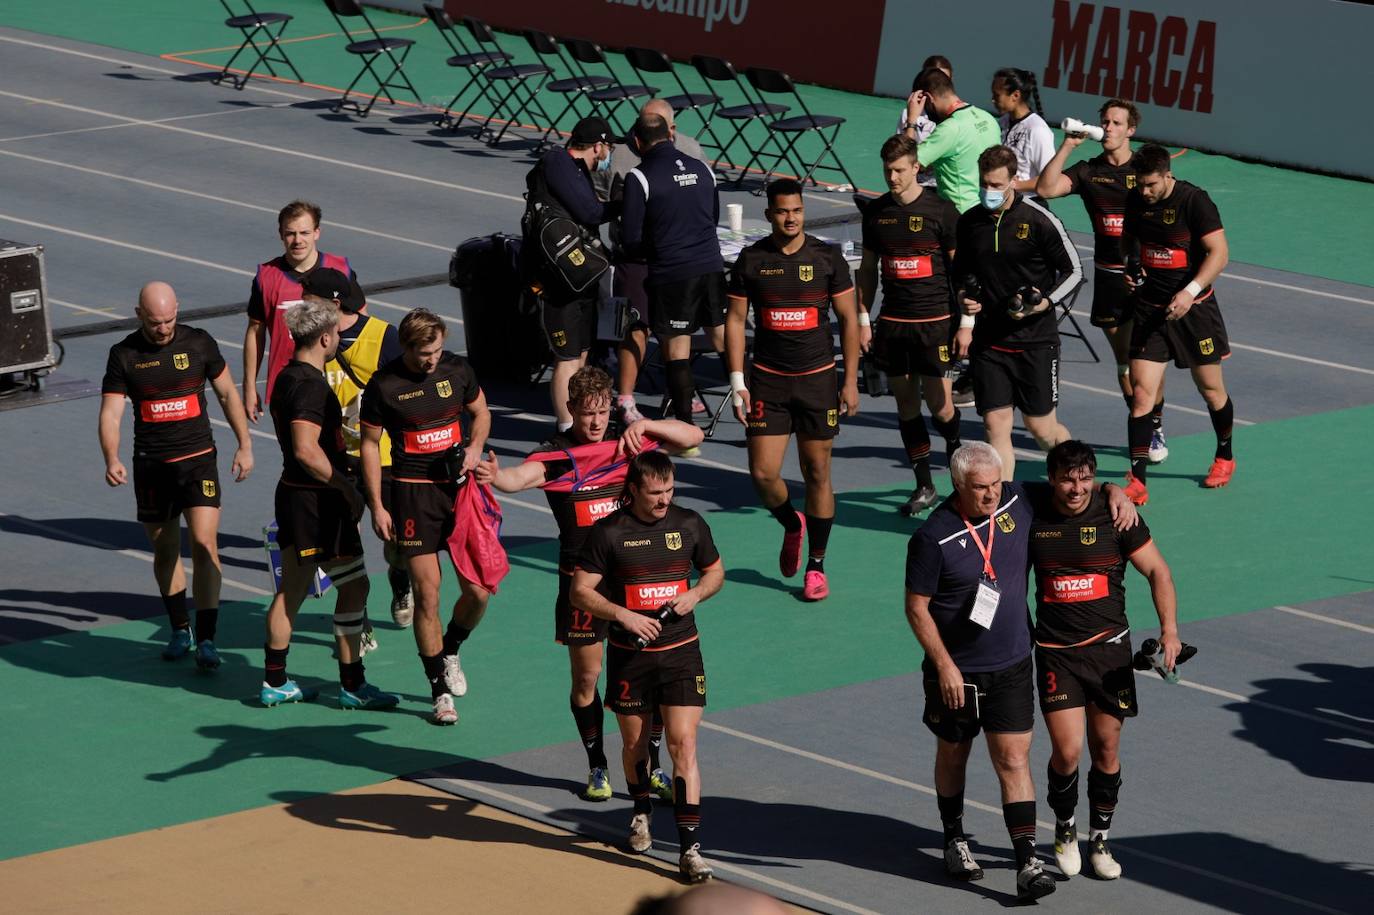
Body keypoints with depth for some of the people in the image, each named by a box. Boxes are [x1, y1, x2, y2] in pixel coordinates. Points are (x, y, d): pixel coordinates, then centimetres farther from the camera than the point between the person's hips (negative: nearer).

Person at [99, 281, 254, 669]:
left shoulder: (199, 343, -1)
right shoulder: (124, 355, -2)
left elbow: (227, 393, 9)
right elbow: (110, 412, -7)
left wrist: (245, 446, 5)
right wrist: (112, 459, -23)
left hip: (198, 459, -1)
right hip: (150, 465, 1)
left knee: (204, 543, -13)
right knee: (165, 551, 11)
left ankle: (206, 638, -12)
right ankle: (180, 630, 28)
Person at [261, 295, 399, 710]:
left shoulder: (289, 377, 11)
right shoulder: (310, 386, -20)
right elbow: (306, 450, -27)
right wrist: (347, 487, -20)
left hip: (292, 492, 10)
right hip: (317, 500, -10)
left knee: (292, 588, 15)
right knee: (354, 586, -2)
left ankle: (274, 682, 20)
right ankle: (352, 685, 2)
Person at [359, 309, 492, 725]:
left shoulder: (457, 368, 0)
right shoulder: (384, 386, -9)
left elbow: (481, 412, 17)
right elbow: (370, 444, 0)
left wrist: (475, 447, -3)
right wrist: (377, 506, -2)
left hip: (459, 485, 3)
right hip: (412, 492, -3)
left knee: (478, 591, -1)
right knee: (427, 594, -4)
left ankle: (449, 650, 30)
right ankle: (441, 692, 8)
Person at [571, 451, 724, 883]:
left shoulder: (690, 524, 1)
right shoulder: (608, 532, -7)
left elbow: (715, 570, 16)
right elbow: (581, 591, -5)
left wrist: (695, 595, -5)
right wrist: (624, 615, -19)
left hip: (681, 652, 0)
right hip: (629, 656, 0)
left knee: (683, 745, -9)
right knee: (634, 744, 15)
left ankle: (691, 847, -10)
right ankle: (641, 814, 44)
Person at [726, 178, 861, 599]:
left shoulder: (827, 257, -1)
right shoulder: (751, 260, 0)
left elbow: (849, 319, 4)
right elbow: (735, 319, 5)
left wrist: (850, 381, -1)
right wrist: (737, 380, -2)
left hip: (818, 378, 0)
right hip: (767, 379, 1)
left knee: (817, 473, 2)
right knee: (763, 473, -7)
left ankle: (816, 565, 14)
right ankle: (792, 526, 25)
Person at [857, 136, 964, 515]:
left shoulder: (941, 210, -6)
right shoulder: (875, 212, 7)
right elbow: (867, 268, 15)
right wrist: (863, 319, 10)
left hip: (935, 321, -4)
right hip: (892, 323, 4)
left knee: (939, 404, -6)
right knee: (906, 404, 6)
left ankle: (956, 456, 25)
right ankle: (924, 487, 13)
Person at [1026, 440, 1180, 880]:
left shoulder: (1114, 514, -8)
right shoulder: (1032, 513, -5)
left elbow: (1156, 570, -2)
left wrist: (1169, 628, -13)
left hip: (1109, 646, 1)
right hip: (1055, 651, -1)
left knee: (1106, 749, 7)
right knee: (1067, 750, -10)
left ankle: (1099, 840, 26)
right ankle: (1064, 829, 17)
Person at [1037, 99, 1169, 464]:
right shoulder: (1088, 171, 5)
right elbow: (1045, 189, -9)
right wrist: (1067, 146, -12)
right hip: (1109, 277, 2)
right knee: (1124, 360, 6)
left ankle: (1156, 429, 10)